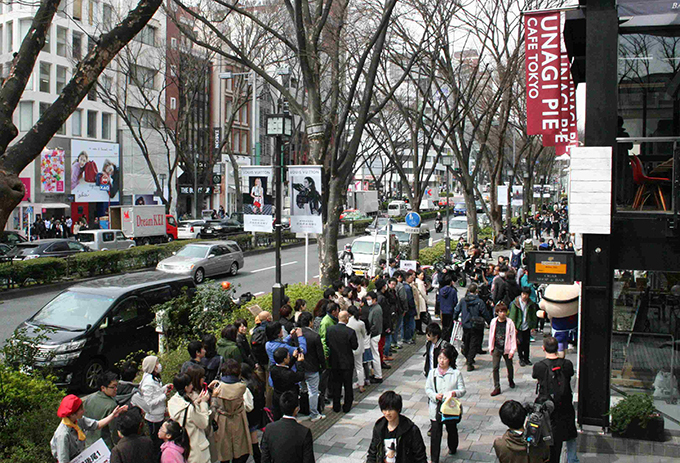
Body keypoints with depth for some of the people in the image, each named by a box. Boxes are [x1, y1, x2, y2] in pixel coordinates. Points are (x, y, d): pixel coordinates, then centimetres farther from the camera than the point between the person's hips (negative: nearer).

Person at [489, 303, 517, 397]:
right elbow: (491, 335, 7)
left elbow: (513, 336, -7)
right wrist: (491, 348, 9)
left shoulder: (510, 322, -9)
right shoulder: (494, 322, -1)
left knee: (509, 366, 15)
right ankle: (497, 388, -1)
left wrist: (512, 350, -10)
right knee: (495, 367, -6)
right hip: (496, 348, 1)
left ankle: (511, 380, 43)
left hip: (507, 349, -1)